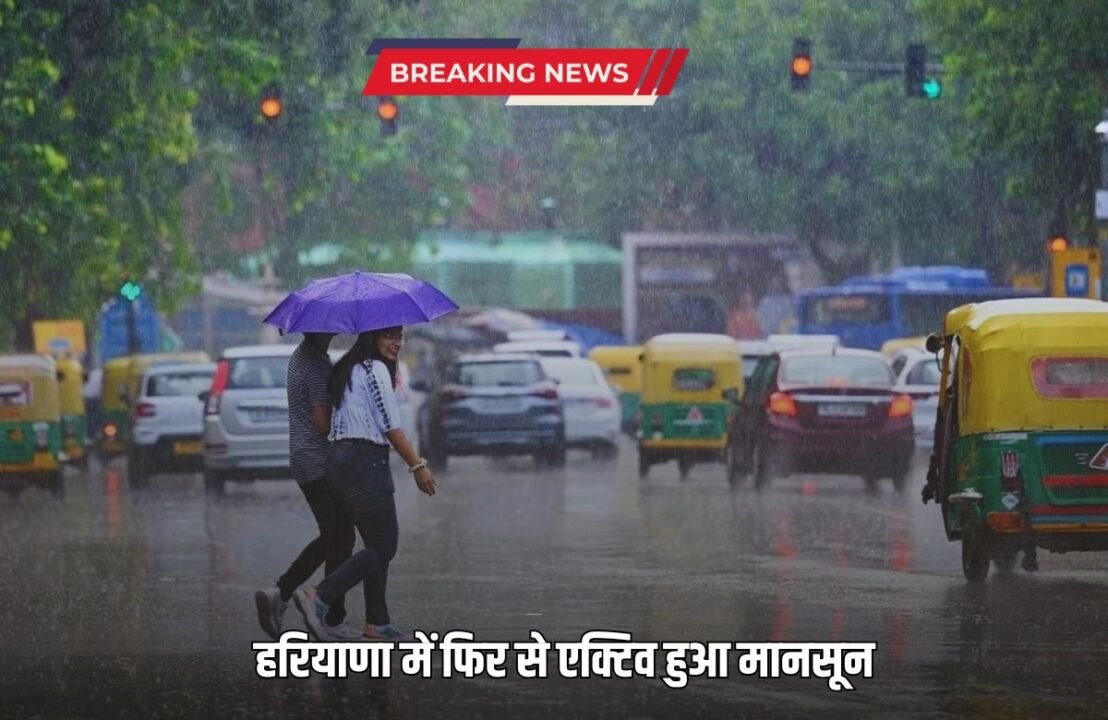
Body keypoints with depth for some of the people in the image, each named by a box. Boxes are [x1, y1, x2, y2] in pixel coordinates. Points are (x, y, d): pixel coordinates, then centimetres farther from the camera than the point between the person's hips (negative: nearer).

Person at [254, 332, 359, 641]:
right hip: (321, 462, -10)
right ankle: (335, 623, 3)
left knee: (331, 538, 17)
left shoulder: (299, 357, 14)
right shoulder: (317, 364, -17)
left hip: (302, 460, 10)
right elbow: (323, 423, -21)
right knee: (339, 540, -1)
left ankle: (280, 592, 6)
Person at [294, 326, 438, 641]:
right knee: (383, 547, -8)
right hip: (366, 461, -10)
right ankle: (319, 598, -21)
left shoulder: (347, 370, 19)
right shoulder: (375, 369, -9)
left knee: (378, 544, 15)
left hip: (338, 459, 10)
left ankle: (377, 622, 14)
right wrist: (418, 465, -9)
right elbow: (391, 425, -13)